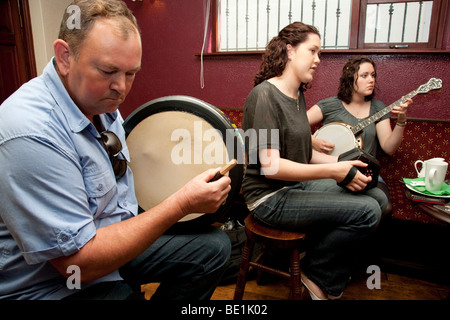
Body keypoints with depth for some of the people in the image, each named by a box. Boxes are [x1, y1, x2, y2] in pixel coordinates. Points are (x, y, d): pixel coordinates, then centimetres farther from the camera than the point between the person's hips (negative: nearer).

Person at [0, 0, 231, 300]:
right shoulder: (31, 135, -29)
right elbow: (78, 261, -27)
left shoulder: (102, 101, 0)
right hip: (56, 283, -8)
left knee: (215, 245, 2)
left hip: (120, 234, 8)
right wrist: (182, 203, -27)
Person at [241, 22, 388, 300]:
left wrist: (342, 163, 0)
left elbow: (303, 153, 14)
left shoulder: (298, 95, 12)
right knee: (367, 211, -17)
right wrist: (333, 171, -22)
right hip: (271, 198, -9)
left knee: (378, 198, 3)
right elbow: (271, 165, -24)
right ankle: (316, 274, 7)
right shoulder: (265, 95, -17)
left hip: (299, 183, 9)